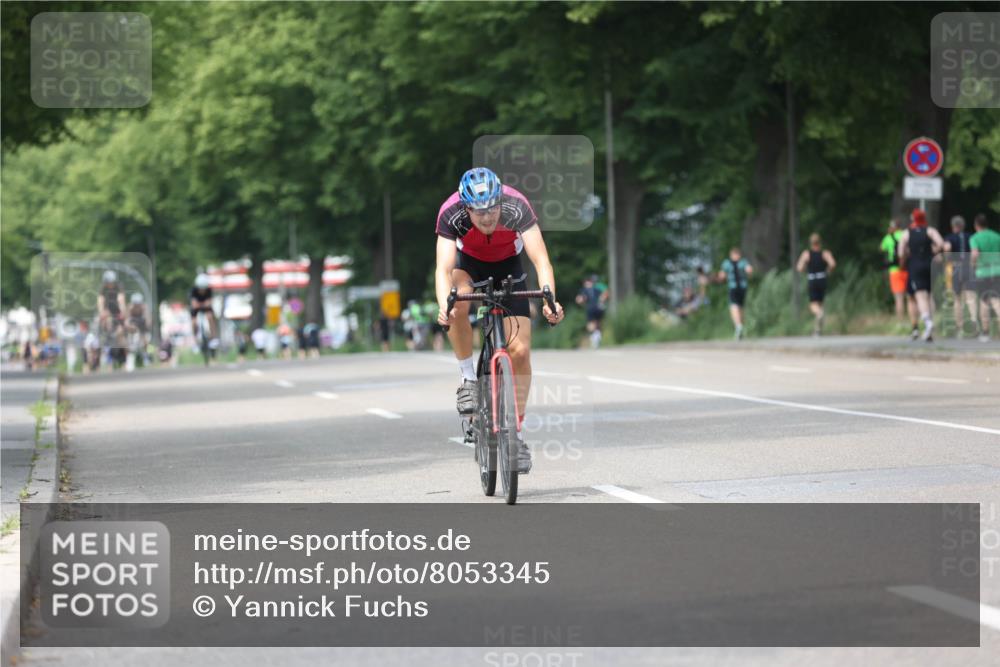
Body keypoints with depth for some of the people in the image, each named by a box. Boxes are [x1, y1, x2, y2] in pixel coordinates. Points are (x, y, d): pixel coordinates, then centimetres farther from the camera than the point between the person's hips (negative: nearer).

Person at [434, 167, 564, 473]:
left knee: (520, 350, -11)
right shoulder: (451, 214, -34)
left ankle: (516, 433, 1)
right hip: (470, 263, 0)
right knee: (458, 305, -36)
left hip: (508, 265, 0)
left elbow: (541, 260, -40)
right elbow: (443, 268, -41)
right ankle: (469, 379, -15)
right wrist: (443, 306, -61)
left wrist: (549, 301, -57)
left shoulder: (516, 206, -35)